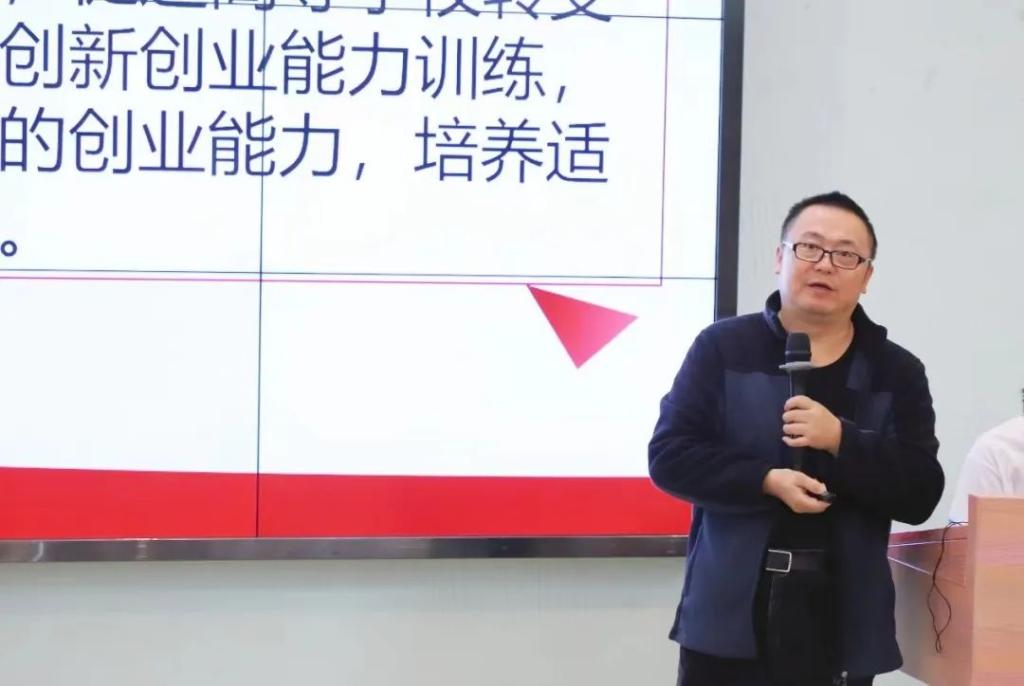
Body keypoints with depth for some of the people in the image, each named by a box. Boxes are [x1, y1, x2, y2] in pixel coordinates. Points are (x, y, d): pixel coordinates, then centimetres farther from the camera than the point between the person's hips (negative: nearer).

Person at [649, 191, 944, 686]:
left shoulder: (897, 372, 5)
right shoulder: (722, 349, 1)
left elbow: (920, 494, -2)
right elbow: (669, 455, -5)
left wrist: (841, 439, -17)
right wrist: (766, 480, -18)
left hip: (843, 621, 2)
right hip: (731, 614, -1)